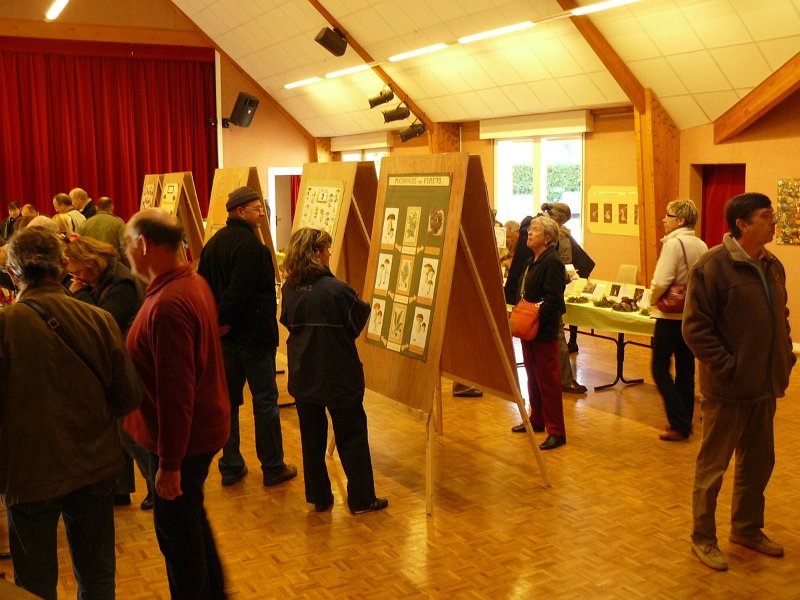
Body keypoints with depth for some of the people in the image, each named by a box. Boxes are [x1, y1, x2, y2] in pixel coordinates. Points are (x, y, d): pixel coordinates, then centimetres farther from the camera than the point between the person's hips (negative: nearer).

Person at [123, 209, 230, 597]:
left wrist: (170, 464, -21)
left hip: (183, 437, -10)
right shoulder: (193, 282, 4)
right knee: (191, 519, 25)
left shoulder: (168, 304, -27)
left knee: (176, 528, 8)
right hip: (204, 426, 10)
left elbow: (175, 390, -27)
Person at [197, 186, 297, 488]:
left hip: (225, 338, 8)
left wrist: (213, 321, 5)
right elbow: (240, 291, -26)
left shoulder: (213, 243, 10)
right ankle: (273, 468, 10)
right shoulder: (250, 244, -18)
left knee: (228, 400, 13)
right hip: (253, 335, -8)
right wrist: (226, 321, -13)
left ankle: (231, 467, 20)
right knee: (265, 401, 2)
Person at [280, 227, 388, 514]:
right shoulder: (337, 290, -20)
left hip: (303, 376, 5)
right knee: (352, 436, 9)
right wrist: (365, 305, 9)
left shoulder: (289, 289, -4)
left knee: (312, 437, 14)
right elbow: (358, 323, -10)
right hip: (339, 377, -5)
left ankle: (319, 498, 23)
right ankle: (362, 499, 17)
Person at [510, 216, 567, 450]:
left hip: (544, 331, -10)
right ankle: (537, 420, 32)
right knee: (532, 376, 18)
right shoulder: (532, 261, 14)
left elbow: (552, 301, -23)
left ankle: (556, 432, 2)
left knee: (547, 379, -5)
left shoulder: (552, 263, -16)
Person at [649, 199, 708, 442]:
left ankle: (679, 423, -1)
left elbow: (661, 282, -22)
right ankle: (685, 421, 21)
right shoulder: (702, 245, 5)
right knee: (686, 369, 14)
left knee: (660, 369, 2)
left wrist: (653, 300, -5)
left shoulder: (674, 243, -16)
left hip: (671, 315, -7)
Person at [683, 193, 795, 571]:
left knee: (758, 462, 20)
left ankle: (747, 528, 39)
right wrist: (726, 367, -19)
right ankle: (703, 538, 23)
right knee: (713, 466, 7)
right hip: (727, 388, -7)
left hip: (765, 386, 8)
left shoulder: (771, 266, 7)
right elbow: (695, 327, -17)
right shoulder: (713, 265, -16)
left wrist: (785, 357, 9)